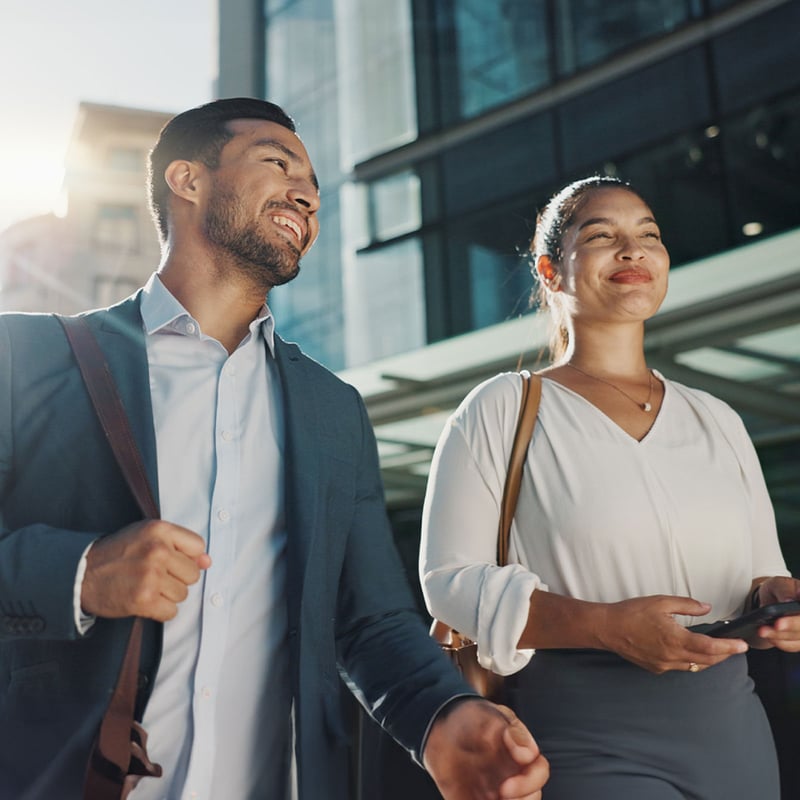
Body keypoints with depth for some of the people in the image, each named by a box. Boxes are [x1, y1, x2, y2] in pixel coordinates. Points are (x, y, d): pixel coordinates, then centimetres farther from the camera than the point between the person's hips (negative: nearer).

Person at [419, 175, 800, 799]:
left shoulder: (718, 421, 10)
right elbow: (450, 579, -10)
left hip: (735, 737, 5)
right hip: (588, 749, -4)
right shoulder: (502, 410, -4)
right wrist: (607, 626, -22)